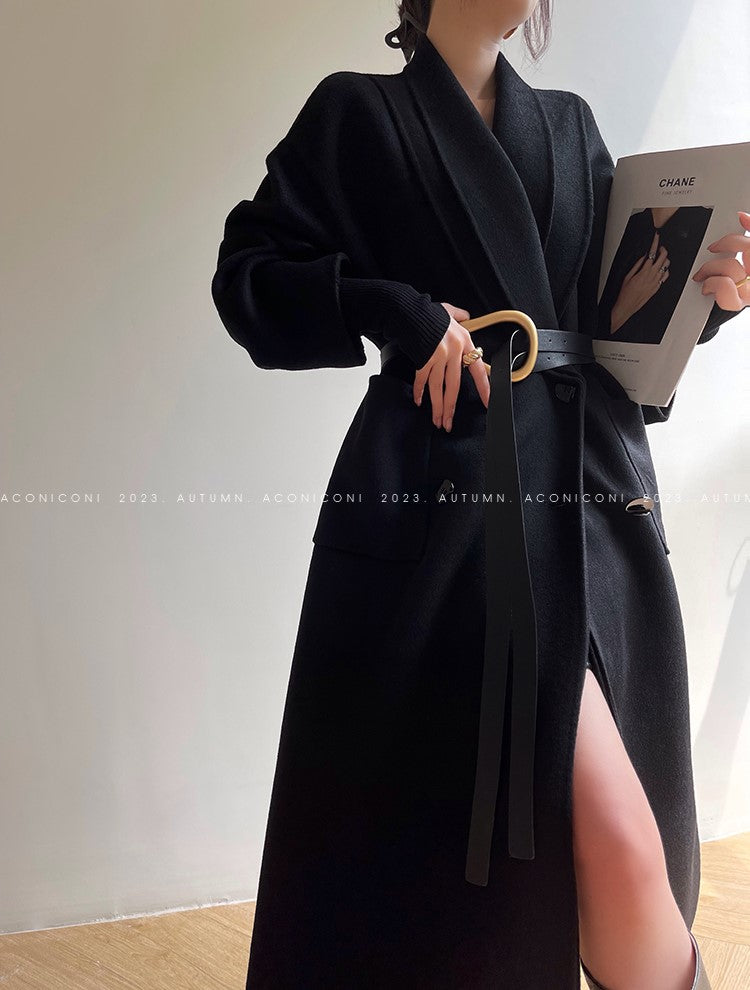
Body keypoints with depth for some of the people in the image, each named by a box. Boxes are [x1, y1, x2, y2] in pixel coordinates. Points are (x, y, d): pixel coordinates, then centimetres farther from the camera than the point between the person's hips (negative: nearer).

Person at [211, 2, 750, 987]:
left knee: (618, 843, 0)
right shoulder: (358, 113, 9)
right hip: (447, 495, -5)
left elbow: (616, 308, 21)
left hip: (592, 494, 5)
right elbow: (248, 273, 4)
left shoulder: (570, 126, 22)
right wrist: (396, 309, -10)